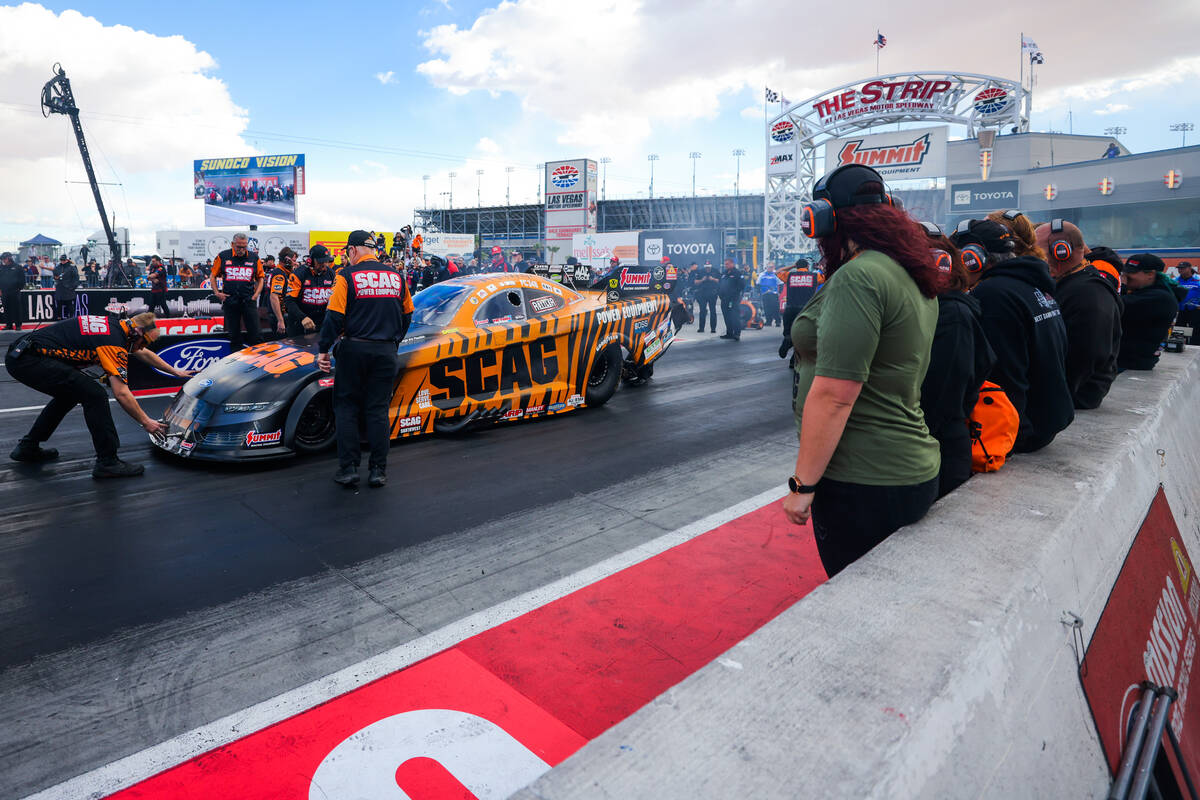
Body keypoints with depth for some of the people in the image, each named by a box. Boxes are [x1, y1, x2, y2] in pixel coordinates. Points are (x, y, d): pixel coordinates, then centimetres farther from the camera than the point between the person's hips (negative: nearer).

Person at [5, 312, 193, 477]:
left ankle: (27, 447, 36)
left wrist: (176, 372, 37)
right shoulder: (114, 341, -16)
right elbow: (121, 393, -19)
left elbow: (145, 354, 30)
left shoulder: (116, 326, 11)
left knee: (70, 393, 28)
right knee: (95, 395, -14)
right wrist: (146, 422, -10)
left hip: (18, 354, 11)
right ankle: (107, 462, -11)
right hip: (30, 359, -11)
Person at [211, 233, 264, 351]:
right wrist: (217, 293, 1)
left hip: (249, 301, -1)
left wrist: (255, 295, -1)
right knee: (234, 335, 8)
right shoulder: (223, 256, 4)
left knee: (254, 334, -5)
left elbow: (260, 278, 11)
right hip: (230, 300, 1)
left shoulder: (254, 258, 4)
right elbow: (213, 276, 13)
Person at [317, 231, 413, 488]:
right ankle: (378, 470, 9)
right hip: (385, 351, 3)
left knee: (346, 408, 8)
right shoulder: (396, 277, 8)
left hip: (354, 350, -3)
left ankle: (348, 468, 9)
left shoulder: (347, 276, -4)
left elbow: (335, 316, -9)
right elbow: (407, 314, 16)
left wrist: (323, 349, -3)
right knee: (378, 410, 8)